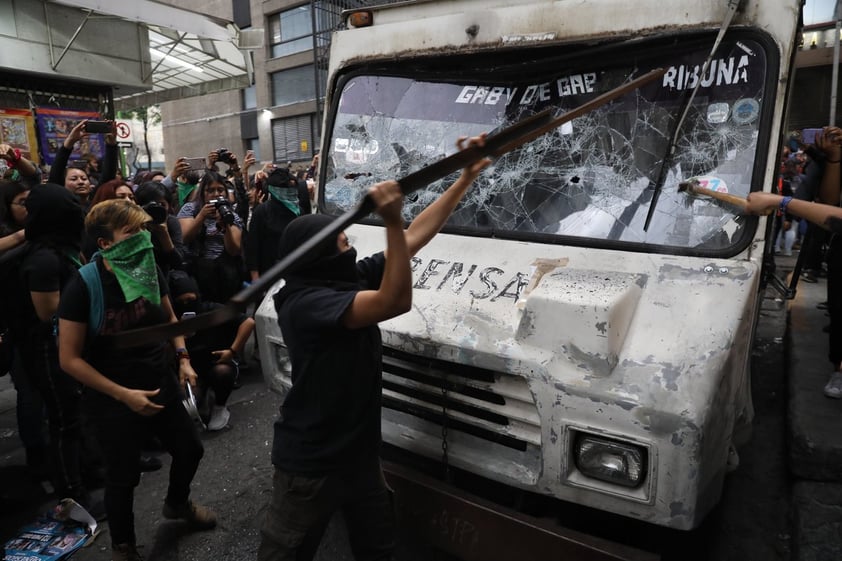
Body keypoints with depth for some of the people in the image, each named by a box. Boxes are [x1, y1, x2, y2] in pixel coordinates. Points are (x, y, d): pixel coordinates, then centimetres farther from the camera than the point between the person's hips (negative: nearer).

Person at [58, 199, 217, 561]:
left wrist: (183, 359, -1)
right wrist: (123, 394, -21)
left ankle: (177, 503, 51)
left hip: (162, 386, 6)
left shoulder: (150, 271, -6)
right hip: (113, 401, -5)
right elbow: (70, 359, -17)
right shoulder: (83, 287, -22)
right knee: (123, 476, 11)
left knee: (190, 450, 18)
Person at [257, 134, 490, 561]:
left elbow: (416, 234, -1)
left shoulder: (354, 277, -2)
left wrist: (469, 175, -2)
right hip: (310, 463, -8)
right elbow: (396, 301, -36)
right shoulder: (307, 302, -26)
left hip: (358, 452, 8)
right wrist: (391, 222, -38)